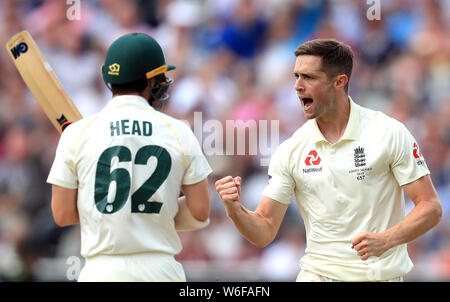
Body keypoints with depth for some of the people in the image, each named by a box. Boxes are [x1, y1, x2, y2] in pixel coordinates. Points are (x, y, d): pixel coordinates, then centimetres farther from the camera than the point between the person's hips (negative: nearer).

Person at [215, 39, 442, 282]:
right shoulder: (289, 151, 1)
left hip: (380, 274, -2)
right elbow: (264, 232, 2)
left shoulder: (389, 132, -7)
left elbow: (430, 207, -7)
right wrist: (234, 210, -18)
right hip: (317, 273, 3)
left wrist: (386, 240, -23)